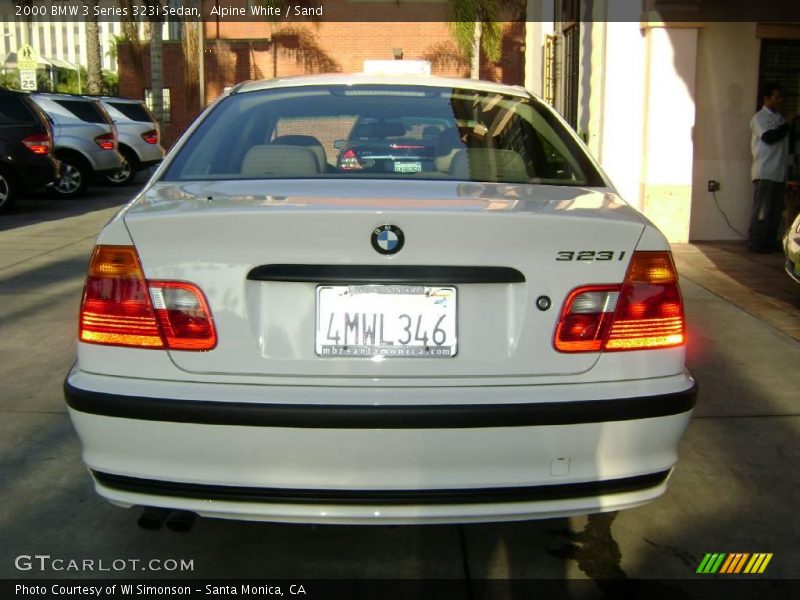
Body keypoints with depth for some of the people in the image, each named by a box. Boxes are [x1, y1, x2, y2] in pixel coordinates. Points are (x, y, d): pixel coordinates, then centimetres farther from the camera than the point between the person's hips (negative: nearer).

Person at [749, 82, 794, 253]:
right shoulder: (760, 117, -3)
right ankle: (755, 243, -2)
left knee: (776, 209, 6)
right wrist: (787, 125, -10)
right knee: (762, 209, -7)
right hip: (764, 173, -7)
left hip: (779, 173, 7)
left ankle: (770, 241, 13)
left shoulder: (780, 118, 19)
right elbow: (769, 137, -16)